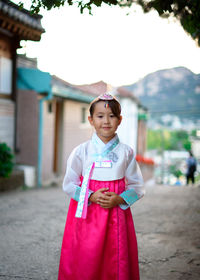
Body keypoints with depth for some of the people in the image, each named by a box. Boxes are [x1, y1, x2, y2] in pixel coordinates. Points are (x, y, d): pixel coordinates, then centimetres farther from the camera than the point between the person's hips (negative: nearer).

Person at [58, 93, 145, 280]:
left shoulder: (126, 152, 2)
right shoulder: (81, 151, -1)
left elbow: (137, 187, 5)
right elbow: (69, 184, 1)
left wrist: (118, 199, -13)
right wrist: (91, 197, -14)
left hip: (117, 214, 1)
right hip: (86, 215, -1)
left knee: (116, 262, 3)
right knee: (84, 264, 0)